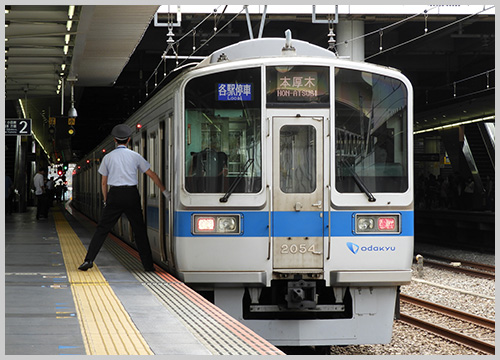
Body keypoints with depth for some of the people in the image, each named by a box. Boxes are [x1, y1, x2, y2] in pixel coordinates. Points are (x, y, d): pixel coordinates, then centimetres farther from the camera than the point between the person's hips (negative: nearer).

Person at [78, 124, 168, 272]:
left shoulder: (108, 157, 7)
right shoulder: (135, 156, 5)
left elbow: (104, 182, 10)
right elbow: (152, 174, 11)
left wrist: (106, 200, 20)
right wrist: (164, 190, 20)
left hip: (114, 195, 0)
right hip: (131, 195, 0)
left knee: (102, 228, 2)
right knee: (139, 230, 9)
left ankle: (88, 260, -8)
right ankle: (148, 264, 10)